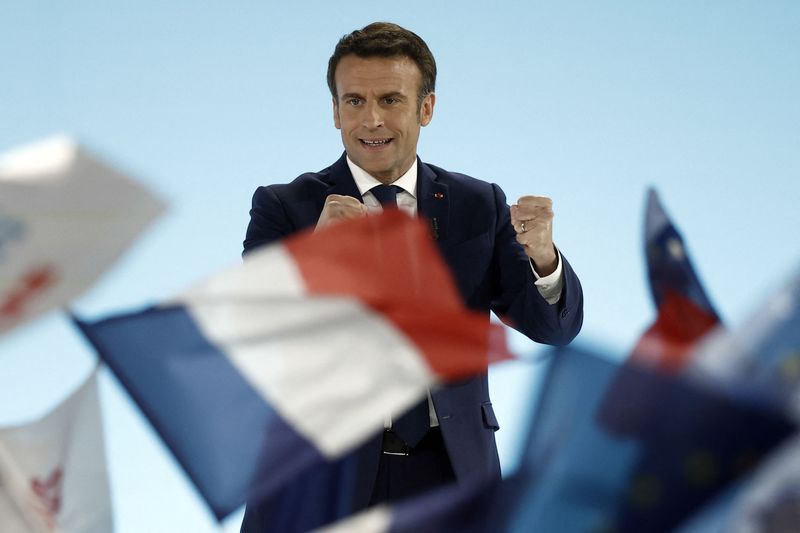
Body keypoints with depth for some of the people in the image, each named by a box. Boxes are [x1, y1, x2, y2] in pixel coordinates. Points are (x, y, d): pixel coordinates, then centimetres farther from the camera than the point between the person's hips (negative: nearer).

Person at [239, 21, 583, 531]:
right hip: (320, 478, -2)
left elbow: (556, 326, 0)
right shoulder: (284, 207, 0)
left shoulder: (480, 206, 6)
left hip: (449, 474, 2)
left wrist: (542, 257, -21)